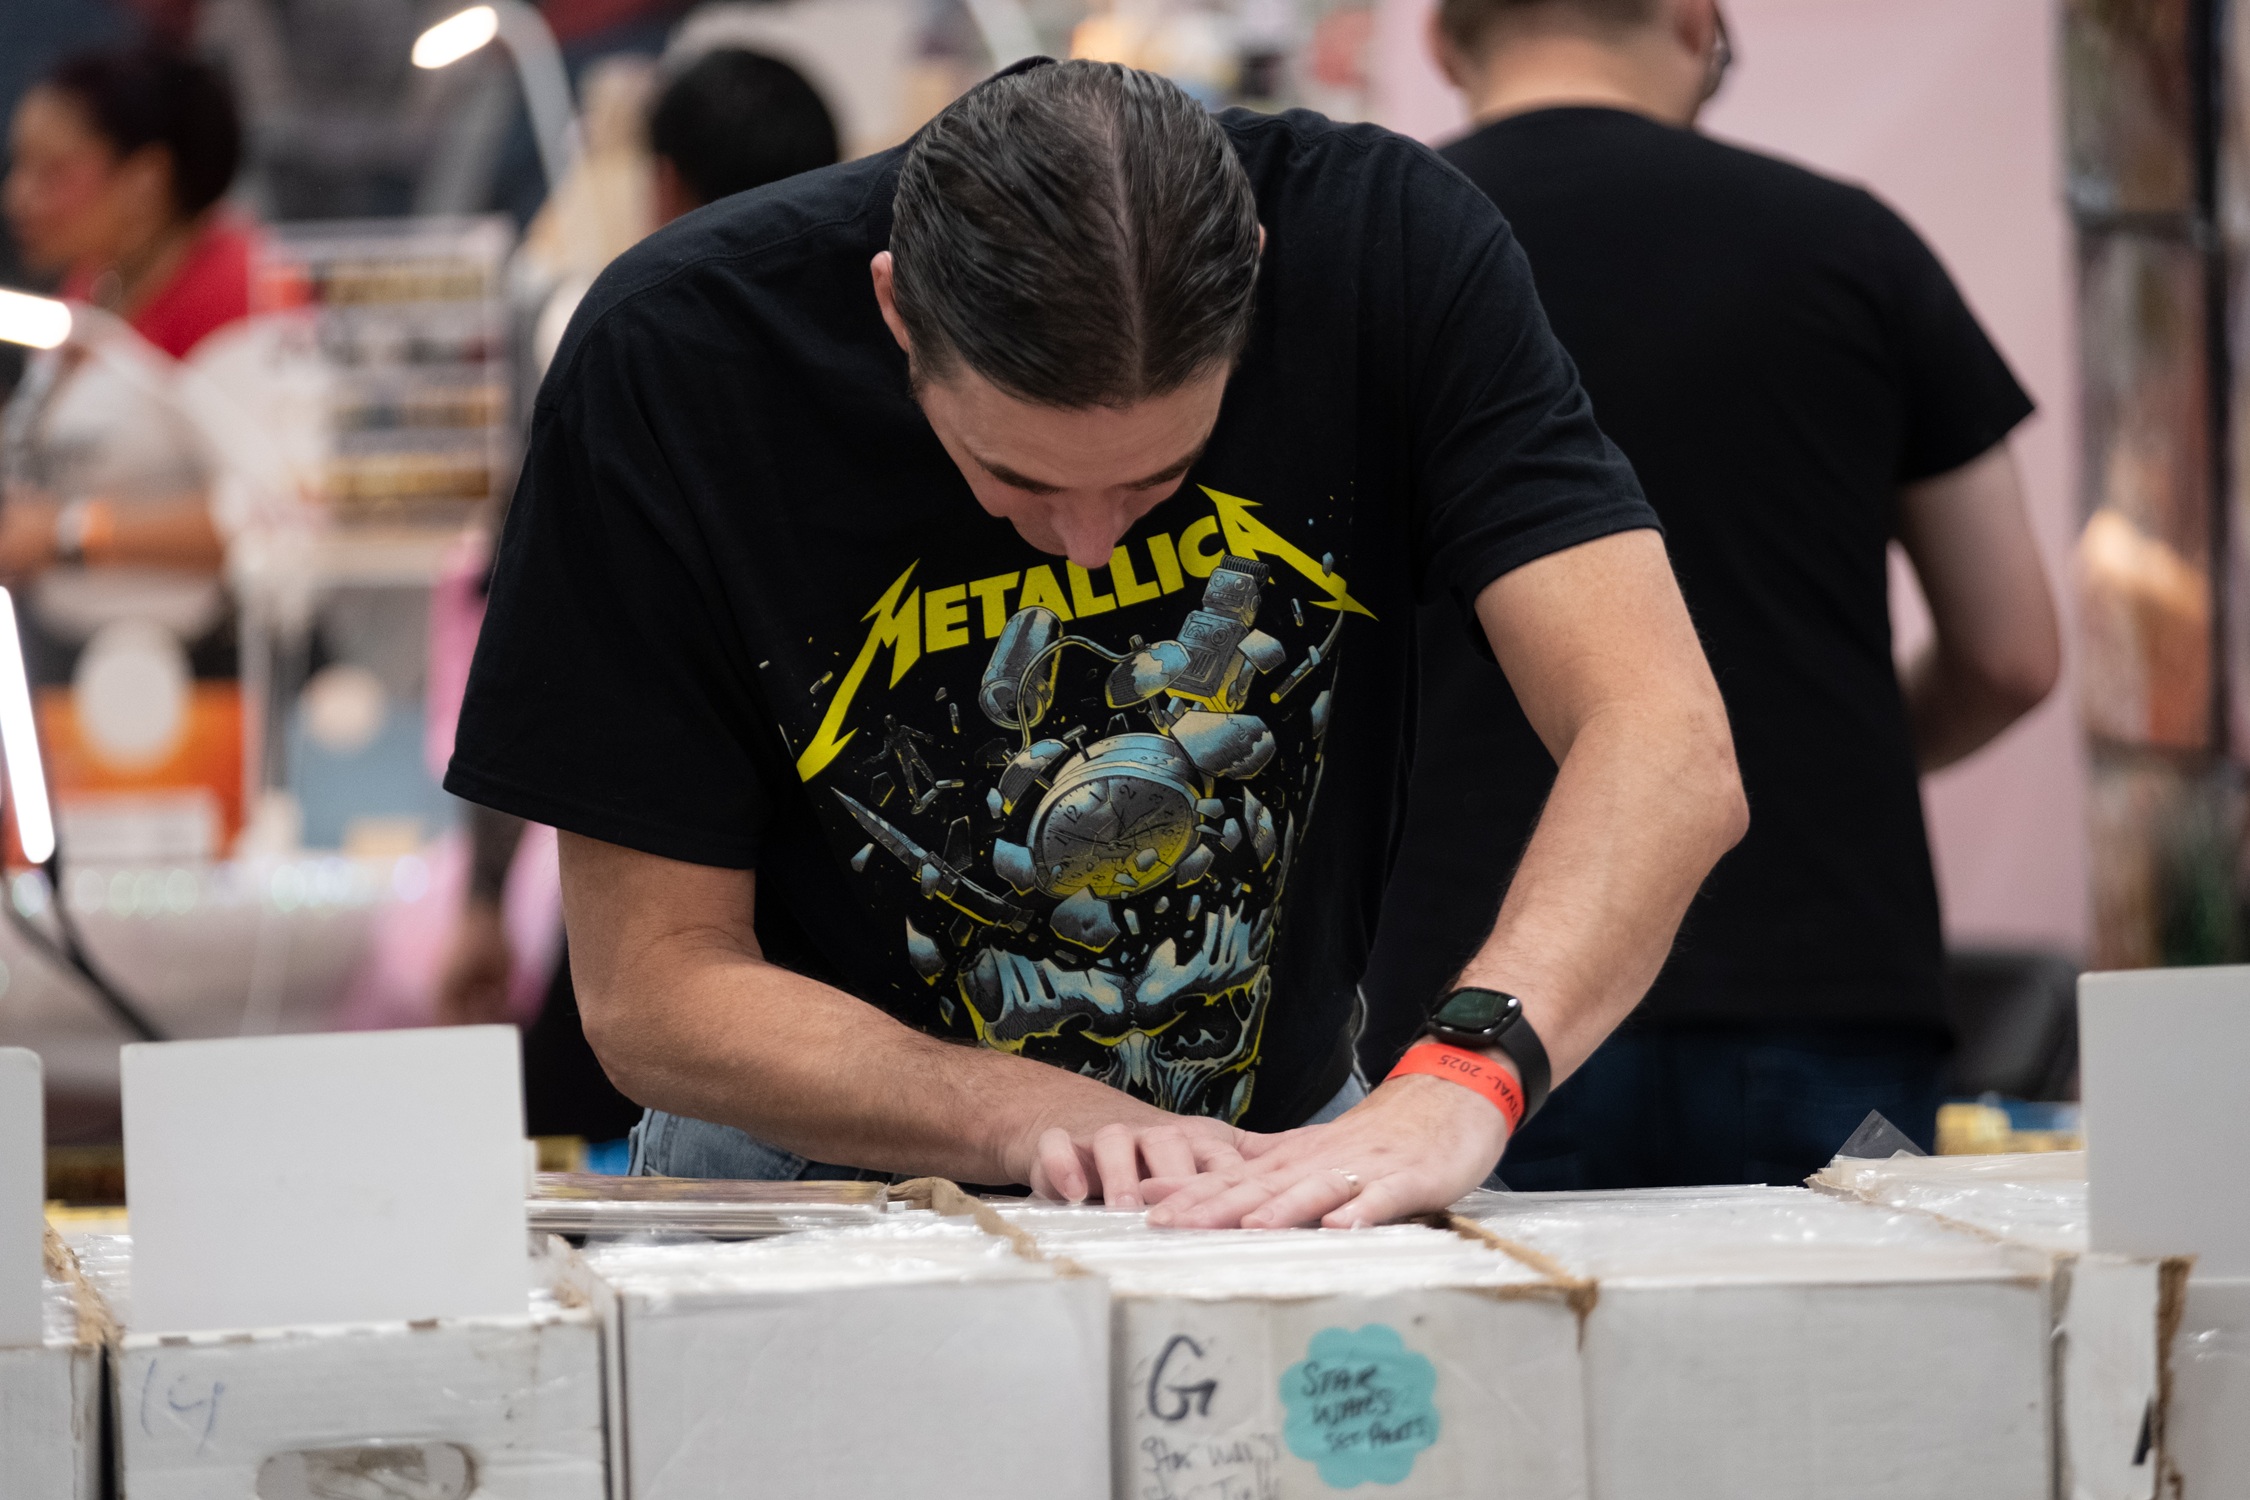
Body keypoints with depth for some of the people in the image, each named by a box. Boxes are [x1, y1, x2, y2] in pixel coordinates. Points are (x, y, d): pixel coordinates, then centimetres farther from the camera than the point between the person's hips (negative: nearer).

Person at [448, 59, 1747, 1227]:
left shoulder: (1388, 245, -18)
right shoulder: (675, 359, -21)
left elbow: (1670, 755, -25)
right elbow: (653, 987, -16)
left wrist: (1465, 1080, -42)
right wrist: (1034, 1118, -31)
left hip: (1278, 1148, 2)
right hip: (845, 1175, -2)